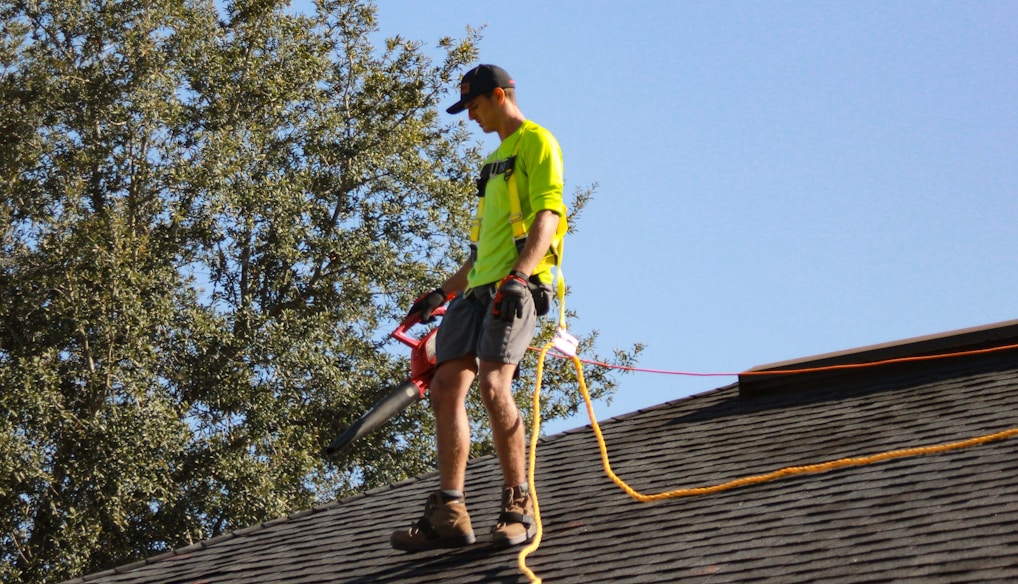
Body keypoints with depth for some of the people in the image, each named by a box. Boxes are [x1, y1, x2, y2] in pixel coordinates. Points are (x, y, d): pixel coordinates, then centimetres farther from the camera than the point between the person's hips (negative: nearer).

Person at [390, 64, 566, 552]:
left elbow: (547, 215, -13)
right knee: (446, 387, -1)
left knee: (492, 385, -23)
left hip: (516, 288, -9)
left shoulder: (537, 143, 1)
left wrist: (519, 276, -26)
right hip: (479, 290, 10)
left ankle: (518, 506, -15)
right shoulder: (496, 160, 30)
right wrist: (443, 293, 27)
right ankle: (448, 515, 0)